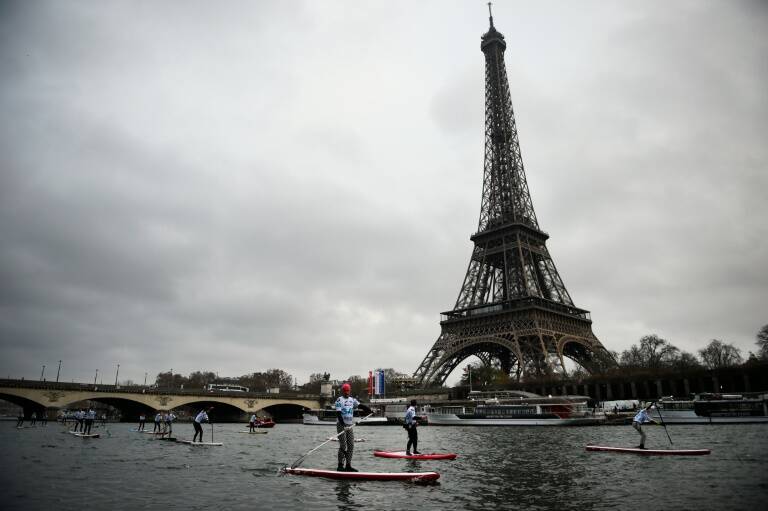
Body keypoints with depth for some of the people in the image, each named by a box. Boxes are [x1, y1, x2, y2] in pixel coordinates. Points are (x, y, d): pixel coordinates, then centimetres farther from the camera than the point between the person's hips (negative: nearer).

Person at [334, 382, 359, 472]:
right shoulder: (339, 400, -7)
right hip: (341, 424, -6)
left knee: (351, 446, 6)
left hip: (350, 425, 6)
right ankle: (340, 466, 0)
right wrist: (343, 424, -25)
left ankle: (348, 465, 13)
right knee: (343, 445, -8)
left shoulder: (352, 399, 12)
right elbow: (338, 413, -15)